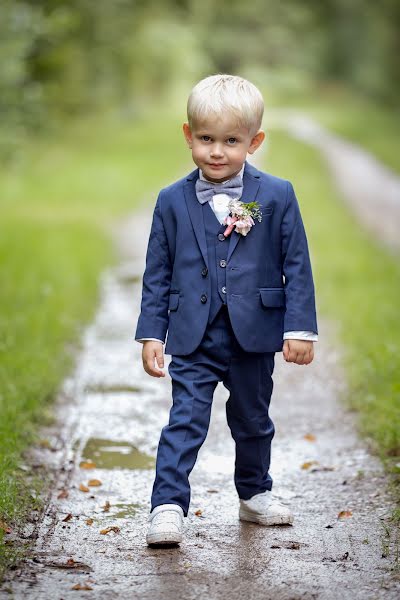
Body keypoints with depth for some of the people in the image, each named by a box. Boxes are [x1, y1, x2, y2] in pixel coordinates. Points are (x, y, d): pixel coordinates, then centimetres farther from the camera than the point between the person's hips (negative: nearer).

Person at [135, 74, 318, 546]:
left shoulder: (276, 196, -4)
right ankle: (168, 507, -6)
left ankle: (254, 494, 35)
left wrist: (300, 329, -6)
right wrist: (151, 333, 0)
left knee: (253, 419, 17)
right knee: (185, 421, -7)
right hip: (193, 337, 0)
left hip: (254, 334, 1)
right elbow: (157, 273, 4)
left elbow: (297, 266, -1)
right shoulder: (172, 201, 0)